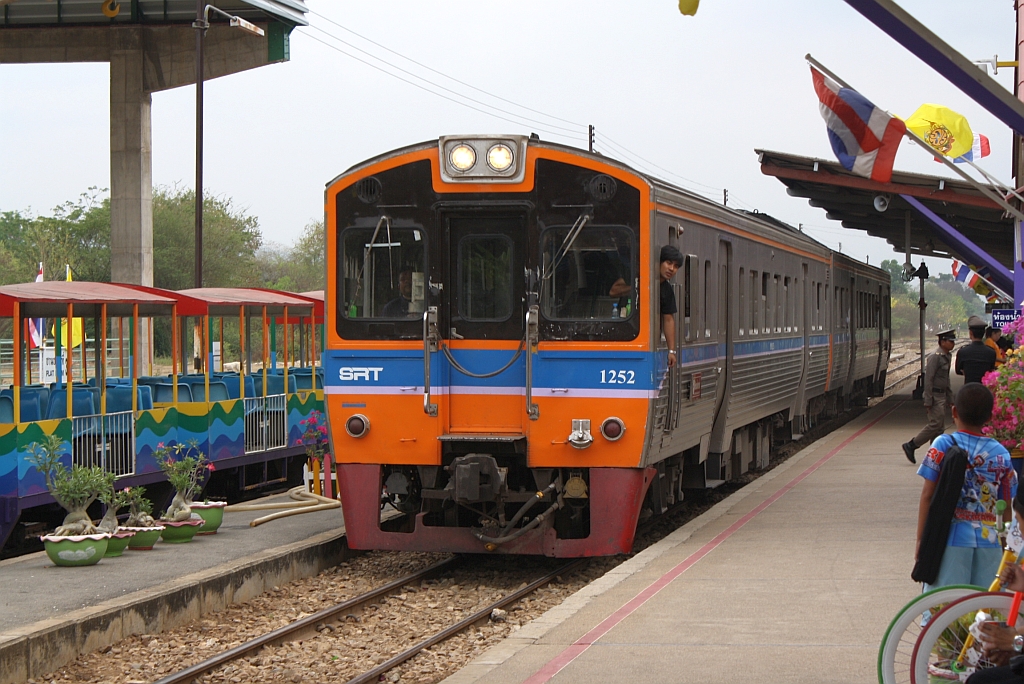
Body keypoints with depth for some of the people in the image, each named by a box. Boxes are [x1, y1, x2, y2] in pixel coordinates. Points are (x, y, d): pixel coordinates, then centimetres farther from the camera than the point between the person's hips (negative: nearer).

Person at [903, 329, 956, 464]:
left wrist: (949, 398, 21)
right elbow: (928, 379, -19)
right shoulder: (935, 356, -16)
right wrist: (928, 401, -21)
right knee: (935, 424, -11)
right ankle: (910, 446, -3)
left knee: (940, 427, 8)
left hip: (942, 396, 9)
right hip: (935, 396, -9)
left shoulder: (946, 356, 14)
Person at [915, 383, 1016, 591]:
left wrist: (921, 539, 2)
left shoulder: (943, 445, -3)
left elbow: (927, 496, -4)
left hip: (952, 538, -2)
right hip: (989, 541, 2)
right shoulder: (1001, 454, 5)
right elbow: (1007, 508, 8)